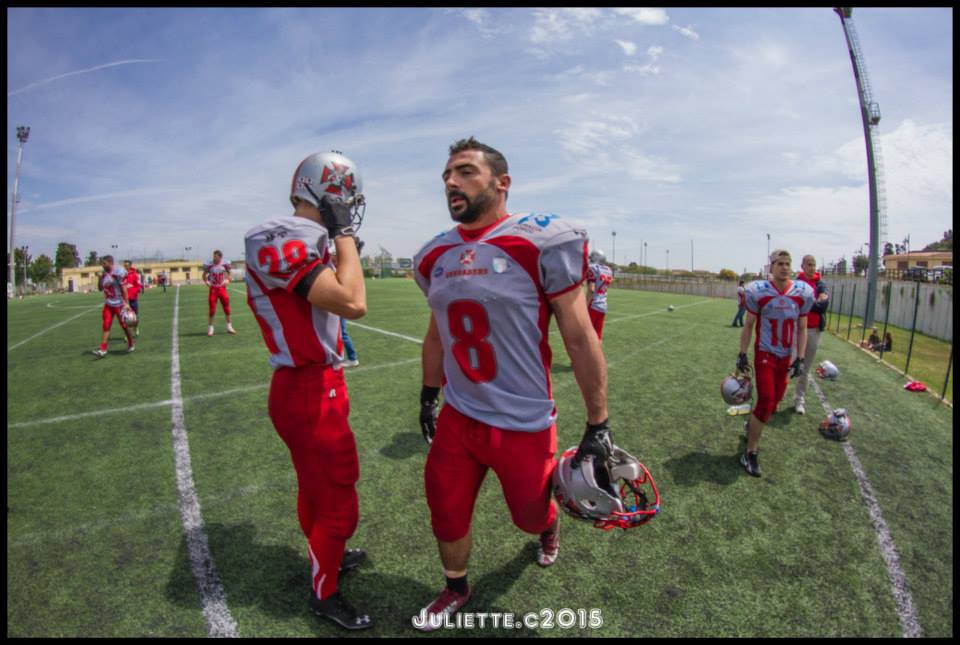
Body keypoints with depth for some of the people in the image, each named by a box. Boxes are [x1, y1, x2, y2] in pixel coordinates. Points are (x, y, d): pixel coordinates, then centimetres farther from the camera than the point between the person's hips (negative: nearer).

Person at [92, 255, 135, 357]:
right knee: (106, 326, 0)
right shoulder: (104, 274, 9)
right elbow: (100, 288, 18)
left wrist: (127, 303, -18)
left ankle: (131, 344, 21)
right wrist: (100, 278, 2)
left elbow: (124, 289, -15)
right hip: (108, 304, 6)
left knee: (124, 325, 4)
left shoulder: (118, 272, -13)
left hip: (119, 304, -6)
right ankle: (102, 349, -1)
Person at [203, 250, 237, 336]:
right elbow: (204, 275, 8)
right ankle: (210, 328, 11)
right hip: (213, 289, -2)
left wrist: (227, 280, -2)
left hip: (222, 288, 2)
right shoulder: (209, 265, -7)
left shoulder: (224, 265, -3)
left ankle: (229, 327, 17)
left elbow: (229, 273, 14)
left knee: (227, 308, 4)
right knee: (212, 309, -2)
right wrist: (206, 282, -7)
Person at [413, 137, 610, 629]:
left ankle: (549, 527, 59)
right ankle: (455, 589, 47)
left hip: (523, 422, -4)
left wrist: (597, 425, -11)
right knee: (446, 515, 15)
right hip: (457, 417, 5)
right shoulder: (436, 256, 3)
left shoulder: (541, 243, -16)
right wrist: (428, 396, 21)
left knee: (530, 513, 19)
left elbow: (580, 339, -13)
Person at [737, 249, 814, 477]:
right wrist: (742, 354, -5)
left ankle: (752, 424, 43)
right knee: (766, 402, -10)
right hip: (764, 354, -4)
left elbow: (801, 329, 4)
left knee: (774, 401, 11)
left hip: (785, 356, 4)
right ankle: (750, 454, 3)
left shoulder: (802, 292, -2)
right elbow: (748, 326, -3)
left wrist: (800, 358, -1)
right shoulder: (758, 291, -10)